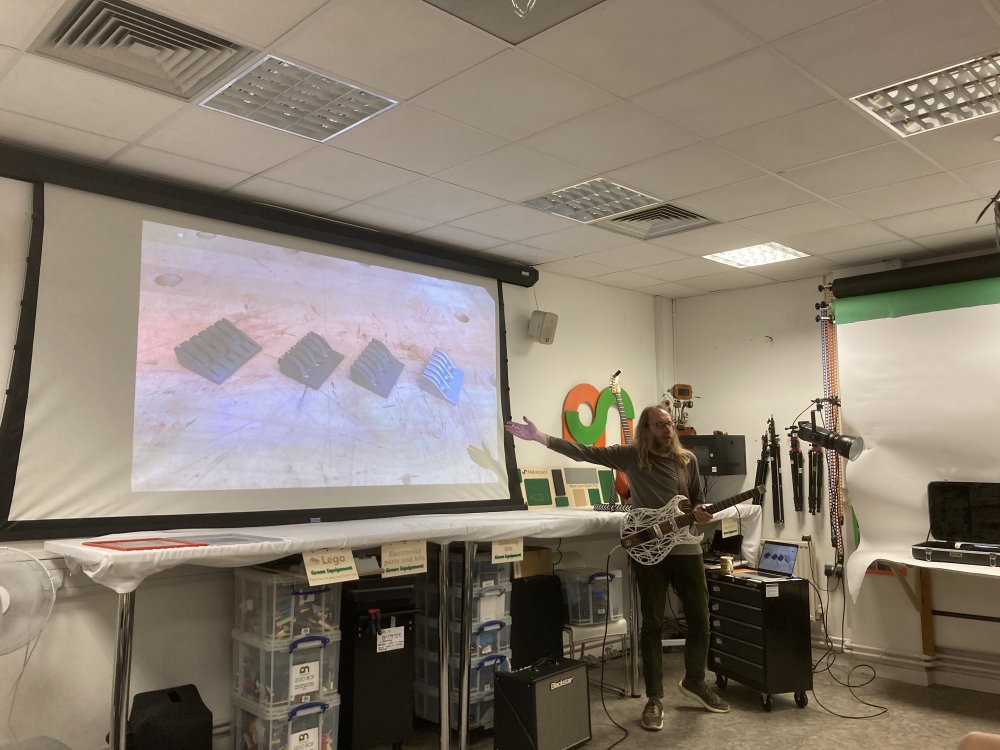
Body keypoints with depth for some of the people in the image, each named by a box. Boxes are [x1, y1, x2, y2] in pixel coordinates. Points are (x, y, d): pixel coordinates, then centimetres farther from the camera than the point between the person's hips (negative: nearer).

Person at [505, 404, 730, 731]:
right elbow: (583, 451, -10)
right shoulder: (630, 455, -3)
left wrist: (701, 513, -8)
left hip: (686, 547, 3)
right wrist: (539, 437, -19)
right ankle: (654, 698, 15)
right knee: (652, 624, 3)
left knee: (699, 619, 10)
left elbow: (699, 499, 17)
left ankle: (694, 682, 34)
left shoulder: (687, 459, 6)